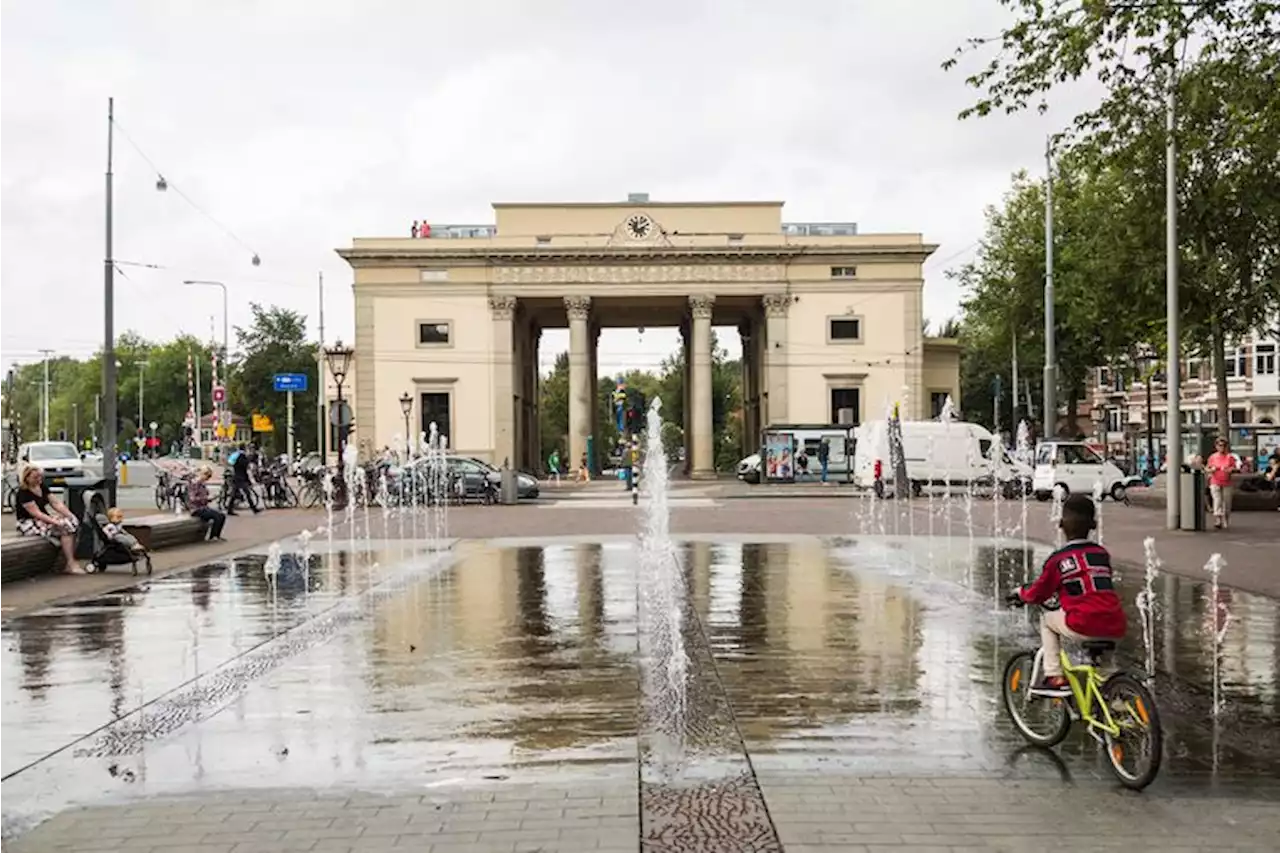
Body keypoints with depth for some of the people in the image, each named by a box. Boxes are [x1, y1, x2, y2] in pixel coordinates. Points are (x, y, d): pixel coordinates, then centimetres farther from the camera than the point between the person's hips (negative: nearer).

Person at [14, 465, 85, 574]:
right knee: (66, 526, -24)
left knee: (72, 521, -14)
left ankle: (73, 560, -20)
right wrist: (56, 522, -30)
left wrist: (70, 515, -9)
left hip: (44, 519, 8)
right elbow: (37, 513, -23)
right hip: (29, 524, -8)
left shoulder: (41, 487, 10)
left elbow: (56, 503, 5)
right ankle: (71, 564, -25)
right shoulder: (23, 494, -16)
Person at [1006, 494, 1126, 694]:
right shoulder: (1103, 554, 14)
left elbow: (1038, 594, 8)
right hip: (1115, 629, 5)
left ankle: (1055, 678, 14)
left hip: (1084, 627, -5)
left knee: (1047, 620, 22)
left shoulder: (1059, 559, 1)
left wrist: (1020, 593, 30)